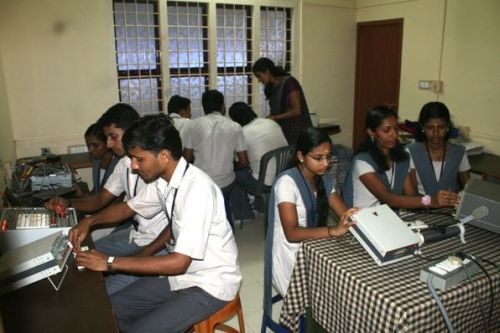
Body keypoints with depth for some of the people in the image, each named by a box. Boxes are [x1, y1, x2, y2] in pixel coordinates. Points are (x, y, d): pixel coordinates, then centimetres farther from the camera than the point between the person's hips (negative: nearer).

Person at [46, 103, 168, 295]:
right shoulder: (124, 164, 3)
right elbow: (101, 199, 12)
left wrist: (141, 257, -23)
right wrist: (68, 203, -7)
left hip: (159, 244, -8)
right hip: (135, 233, 8)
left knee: (105, 293, -15)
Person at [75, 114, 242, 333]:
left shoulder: (198, 188, -29)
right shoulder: (163, 180, -4)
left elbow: (179, 262, -29)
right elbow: (129, 208, 16)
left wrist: (110, 263, -24)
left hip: (210, 284, -7)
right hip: (181, 272, 8)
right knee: (112, 309, 6)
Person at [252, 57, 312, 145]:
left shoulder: (289, 83, -10)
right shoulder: (272, 88, 11)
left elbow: (297, 111, -14)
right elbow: (274, 112, 11)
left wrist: (275, 118, -12)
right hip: (283, 132, 6)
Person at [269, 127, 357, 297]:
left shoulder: (324, 179, 6)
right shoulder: (287, 182, -18)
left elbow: (346, 213, -1)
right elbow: (291, 233, -26)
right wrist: (333, 231, -38)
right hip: (291, 260, -7)